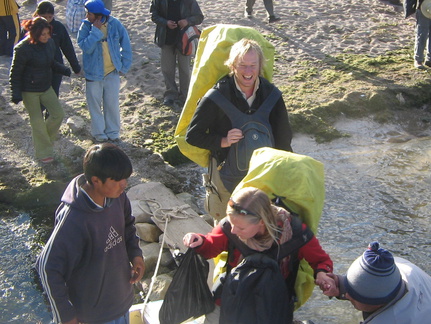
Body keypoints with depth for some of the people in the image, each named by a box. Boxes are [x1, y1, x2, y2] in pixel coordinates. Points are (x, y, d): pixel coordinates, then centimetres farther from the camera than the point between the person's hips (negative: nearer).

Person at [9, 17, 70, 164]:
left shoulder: (49, 43, -3)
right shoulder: (23, 49, -22)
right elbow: (15, 73, -14)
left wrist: (63, 69, -7)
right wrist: (16, 93, -19)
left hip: (46, 87, 6)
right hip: (29, 91, -6)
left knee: (58, 114, 2)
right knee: (37, 121, 3)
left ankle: (46, 139, 27)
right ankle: (43, 152, 19)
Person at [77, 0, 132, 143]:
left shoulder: (115, 24, -9)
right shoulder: (86, 26, -10)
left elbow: (126, 44, -1)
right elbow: (86, 47, -23)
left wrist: (124, 65, -2)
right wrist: (96, 30, -25)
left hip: (112, 72, 0)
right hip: (93, 72, 0)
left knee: (112, 103, 8)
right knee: (95, 104, 8)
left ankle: (113, 132, 23)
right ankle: (98, 132, 23)